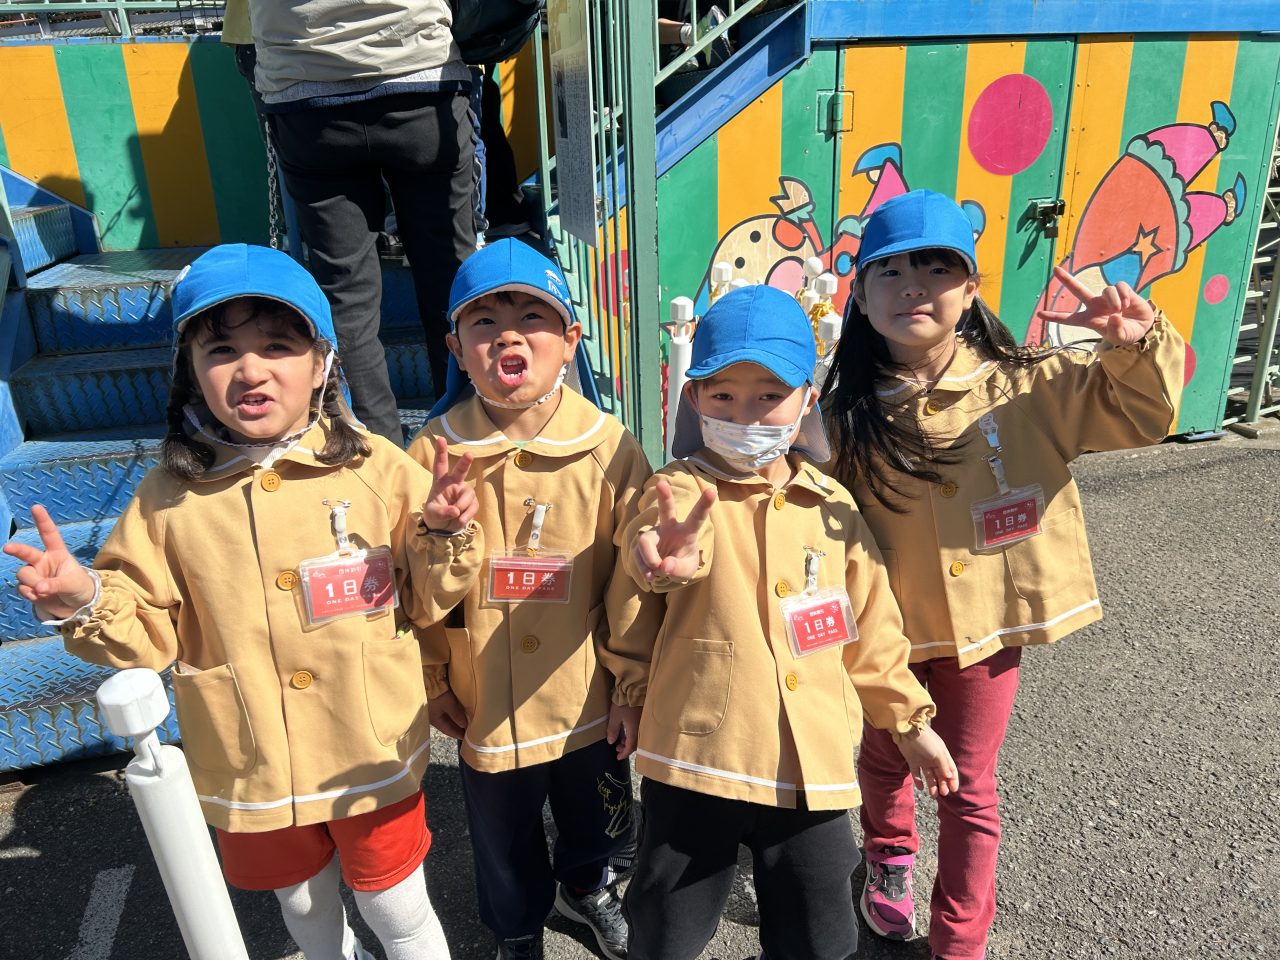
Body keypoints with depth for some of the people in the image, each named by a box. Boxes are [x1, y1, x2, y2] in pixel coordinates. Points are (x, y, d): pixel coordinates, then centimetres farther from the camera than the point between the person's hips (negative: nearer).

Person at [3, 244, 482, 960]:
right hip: (251, 769, 3)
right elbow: (150, 633, -3)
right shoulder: (171, 497, -9)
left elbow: (422, 604, -7)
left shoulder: (375, 468, -14)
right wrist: (85, 601, -21)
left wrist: (441, 537, -25)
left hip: (371, 761, -2)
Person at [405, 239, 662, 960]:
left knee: (598, 820, 26)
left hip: (590, 701, 0)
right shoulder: (435, 452, -13)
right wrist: (431, 681, 0)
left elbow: (635, 579, -9)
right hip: (484, 706, 0)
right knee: (504, 839, 23)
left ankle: (585, 887, 60)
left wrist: (635, 685, -4)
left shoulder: (609, 448, -15)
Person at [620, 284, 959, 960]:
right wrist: (666, 555, -57)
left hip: (812, 763, 3)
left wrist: (909, 721, 18)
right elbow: (652, 535, -33)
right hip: (698, 755, -2)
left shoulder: (831, 506, 4)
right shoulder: (685, 489, -8)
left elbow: (870, 627, 13)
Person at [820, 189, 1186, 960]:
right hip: (886, 625, 1)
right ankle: (890, 855, 58)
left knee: (969, 786, 16)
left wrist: (1138, 344, -23)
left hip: (989, 621, 0)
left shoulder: (1026, 385, -11)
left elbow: (1138, 413, -4)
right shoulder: (848, 414, -13)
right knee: (885, 760, 24)